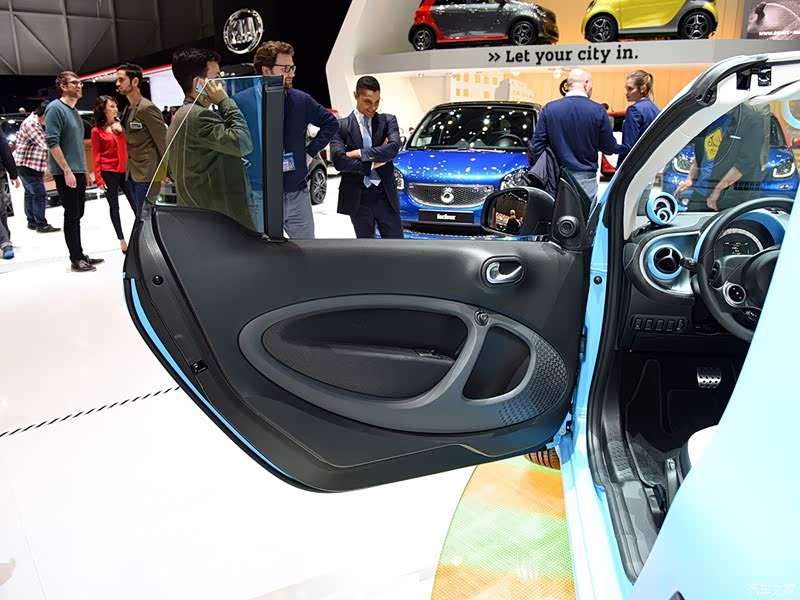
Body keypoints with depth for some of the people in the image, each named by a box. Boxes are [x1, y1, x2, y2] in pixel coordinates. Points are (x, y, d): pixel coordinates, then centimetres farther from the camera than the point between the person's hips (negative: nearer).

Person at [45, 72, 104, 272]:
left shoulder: (74, 111, 16)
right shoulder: (55, 108, -11)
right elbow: (52, 142, -18)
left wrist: (85, 170, 18)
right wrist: (67, 170, -21)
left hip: (78, 171, 8)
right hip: (65, 173, -8)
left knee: (77, 215, 12)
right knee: (72, 215, -4)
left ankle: (79, 255, 19)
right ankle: (76, 259, 2)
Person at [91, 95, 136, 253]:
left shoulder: (121, 125, 7)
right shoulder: (96, 131, -3)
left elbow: (128, 146, 3)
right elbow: (96, 155, -4)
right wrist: (98, 177, -9)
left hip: (125, 170, 3)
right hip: (108, 173, -3)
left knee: (135, 203, 5)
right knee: (114, 206, 5)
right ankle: (122, 240, 12)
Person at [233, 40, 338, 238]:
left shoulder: (301, 100, 2)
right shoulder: (241, 102, -9)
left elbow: (330, 122, 16)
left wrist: (311, 151, 7)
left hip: (298, 194, 3)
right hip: (260, 197, -3)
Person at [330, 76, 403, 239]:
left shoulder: (388, 121, 7)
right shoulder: (341, 126, 2)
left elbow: (393, 148, -13)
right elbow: (339, 161, -13)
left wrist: (358, 153, -14)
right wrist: (373, 163, -12)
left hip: (385, 195, 1)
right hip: (358, 198, -1)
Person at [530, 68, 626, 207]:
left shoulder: (549, 109, -1)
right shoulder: (598, 111, -5)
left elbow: (536, 146, -1)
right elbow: (609, 148, 1)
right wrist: (624, 148, 23)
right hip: (586, 179, -1)